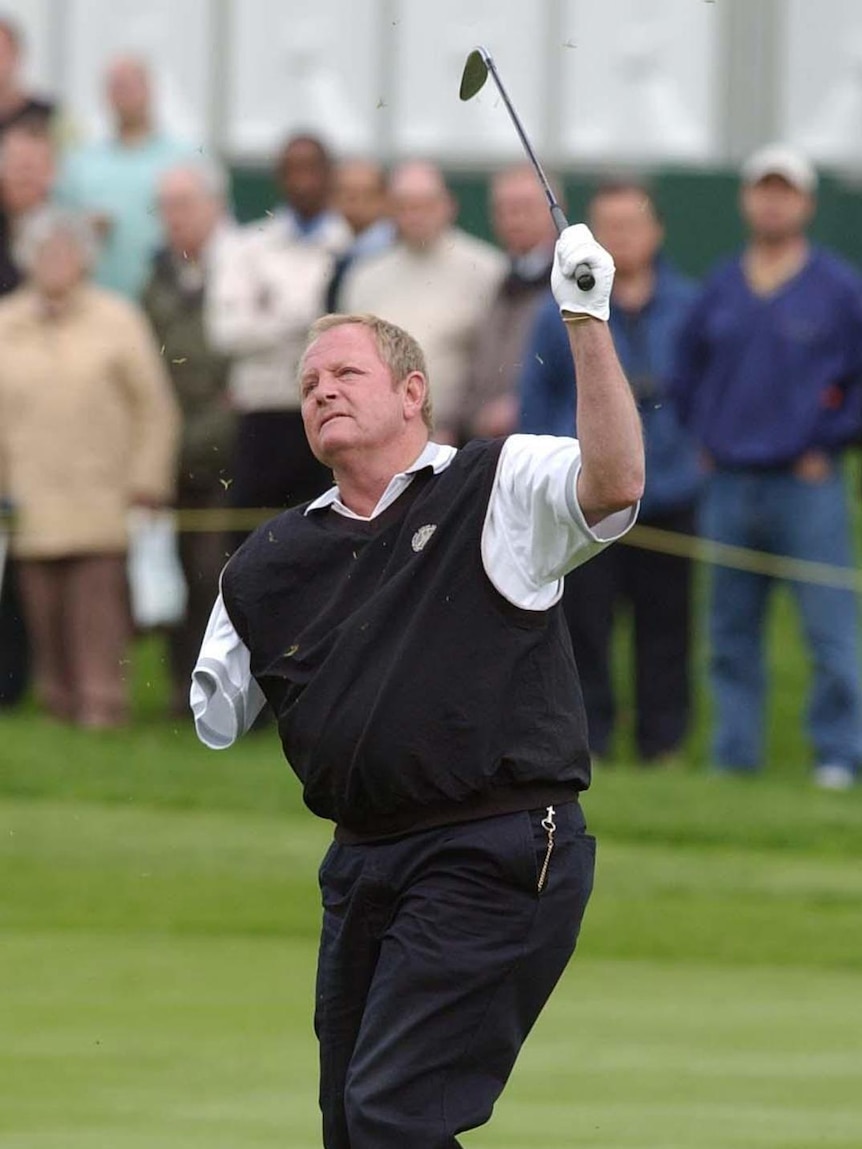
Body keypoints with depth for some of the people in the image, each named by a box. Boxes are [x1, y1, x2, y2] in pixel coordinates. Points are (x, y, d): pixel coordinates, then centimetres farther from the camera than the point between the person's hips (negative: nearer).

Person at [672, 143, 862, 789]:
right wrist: (702, 435, 13)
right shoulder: (721, 289, 11)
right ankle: (733, 755, 13)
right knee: (731, 635, 8)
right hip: (728, 487, 5)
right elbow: (689, 367, 23)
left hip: (808, 487, -5)